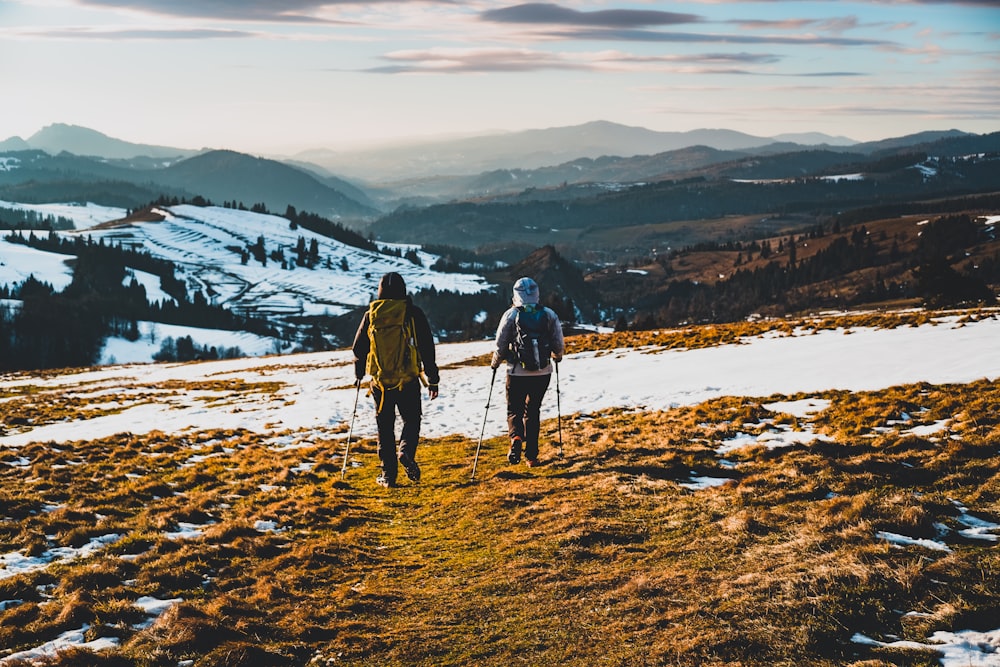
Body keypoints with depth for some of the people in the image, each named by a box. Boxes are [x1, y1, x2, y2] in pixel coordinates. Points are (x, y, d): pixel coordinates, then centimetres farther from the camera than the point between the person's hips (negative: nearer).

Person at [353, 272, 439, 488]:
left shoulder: (371, 315, 2)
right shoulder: (413, 314, -3)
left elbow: (359, 348, 9)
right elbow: (427, 349, -1)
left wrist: (359, 375, 25)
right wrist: (433, 380, 6)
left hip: (380, 381, 2)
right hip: (408, 381, -1)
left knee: (385, 427, 11)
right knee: (411, 420, 13)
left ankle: (388, 474, 10)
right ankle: (406, 451, -15)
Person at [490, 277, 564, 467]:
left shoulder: (511, 315, -7)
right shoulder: (549, 314, -2)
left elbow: (500, 346, -4)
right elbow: (559, 346, 1)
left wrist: (495, 363, 16)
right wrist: (557, 357, 23)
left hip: (517, 373, -2)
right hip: (543, 373, 2)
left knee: (514, 410, 13)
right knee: (533, 411, 17)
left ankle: (516, 438, -16)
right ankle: (531, 455, 15)